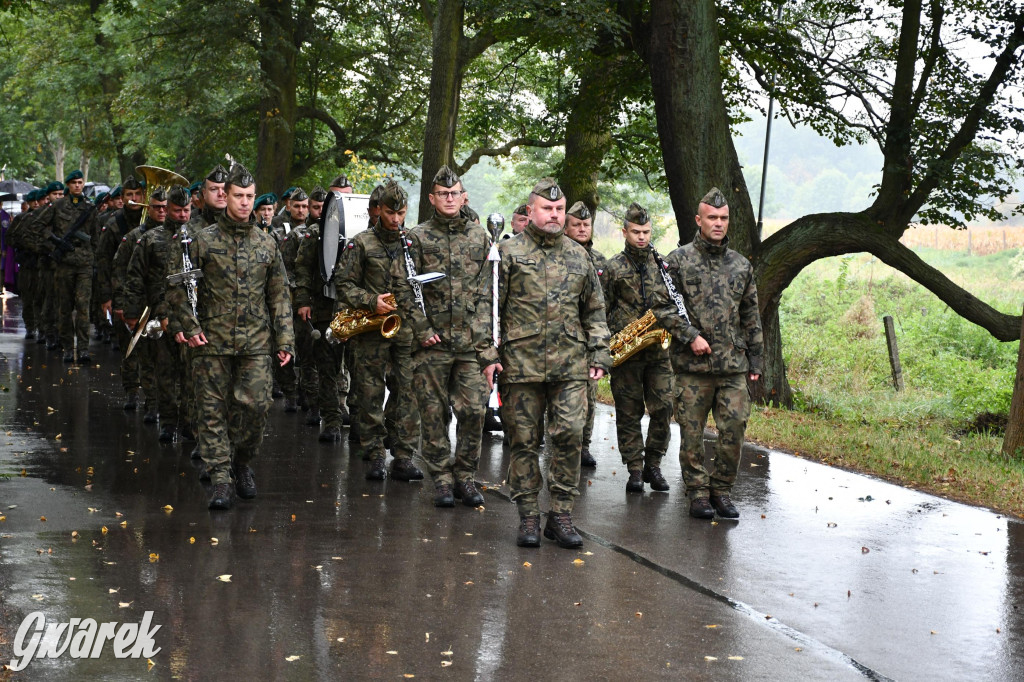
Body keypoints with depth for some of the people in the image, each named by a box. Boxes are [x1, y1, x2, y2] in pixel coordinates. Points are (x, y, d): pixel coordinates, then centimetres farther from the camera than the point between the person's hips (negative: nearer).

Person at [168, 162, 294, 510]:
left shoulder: (266, 244, 9)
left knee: (256, 404, -6)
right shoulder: (204, 240, 2)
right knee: (213, 410, 0)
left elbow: (279, 295, 12)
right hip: (212, 341, -1)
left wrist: (285, 339, 6)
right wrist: (188, 326, -5)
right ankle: (220, 478, 7)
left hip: (256, 342, 1)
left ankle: (242, 461, 19)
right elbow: (177, 287, 4)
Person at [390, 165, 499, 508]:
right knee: (433, 412, 3)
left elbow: (488, 292, 8)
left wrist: (489, 346, 3)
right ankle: (442, 478, 14)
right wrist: (421, 329, -9)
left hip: (471, 342, 1)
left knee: (473, 412, -2)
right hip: (432, 343, -1)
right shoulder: (417, 238, 3)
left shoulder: (479, 237, 10)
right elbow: (402, 286, -1)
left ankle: (466, 477, 13)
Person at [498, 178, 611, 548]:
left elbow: (594, 310, 18)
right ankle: (528, 517, 13)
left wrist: (599, 353, 9)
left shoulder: (578, 255, 14)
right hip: (521, 363, -2)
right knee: (524, 440, 3)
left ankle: (561, 514, 7)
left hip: (571, 365, 2)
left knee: (568, 435, -4)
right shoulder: (509, 252, 3)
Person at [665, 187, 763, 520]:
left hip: (733, 366, 3)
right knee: (692, 432, 2)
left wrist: (755, 359, 13)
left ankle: (722, 490, 15)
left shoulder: (741, 265, 13)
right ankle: (698, 492, 15)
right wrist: (690, 336, -12)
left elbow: (751, 317, 16)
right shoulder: (679, 260, 1)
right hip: (692, 366, -3)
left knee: (734, 429, -1)